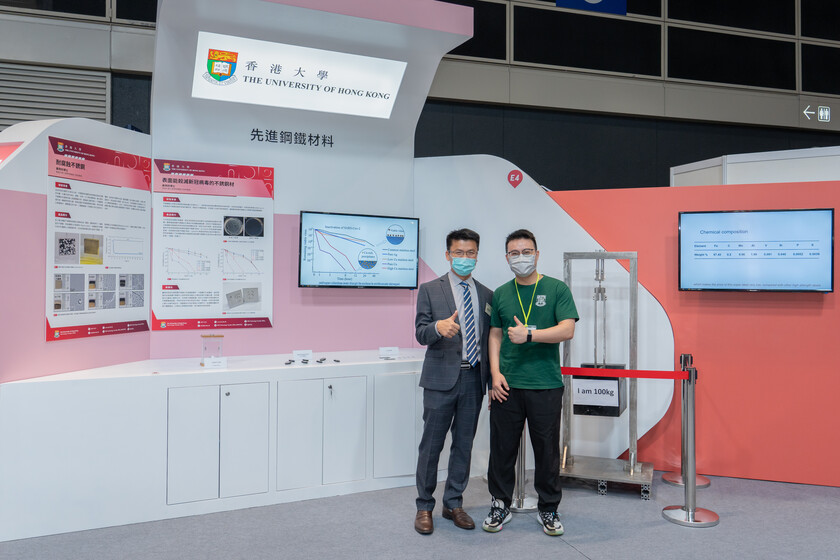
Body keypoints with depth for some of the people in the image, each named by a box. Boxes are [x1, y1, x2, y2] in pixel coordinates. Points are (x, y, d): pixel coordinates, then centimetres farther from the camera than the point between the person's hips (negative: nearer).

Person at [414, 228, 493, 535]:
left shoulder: (486, 295, 11)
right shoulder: (430, 290, 0)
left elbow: (489, 341, 12)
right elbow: (421, 334, -8)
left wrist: (491, 382, 10)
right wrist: (438, 327, -31)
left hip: (474, 379, 4)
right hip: (441, 379, -3)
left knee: (464, 444, 12)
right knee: (431, 444, 3)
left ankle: (454, 504, 26)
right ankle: (424, 507, 18)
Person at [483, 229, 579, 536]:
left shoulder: (556, 289, 1)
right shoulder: (501, 294, 10)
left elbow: (567, 329, -9)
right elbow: (495, 335, 11)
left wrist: (529, 334, -19)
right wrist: (495, 373, -1)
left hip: (546, 385, -2)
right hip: (506, 385, 2)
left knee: (547, 450, 8)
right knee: (502, 448, 9)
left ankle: (548, 509, 26)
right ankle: (501, 505, 26)